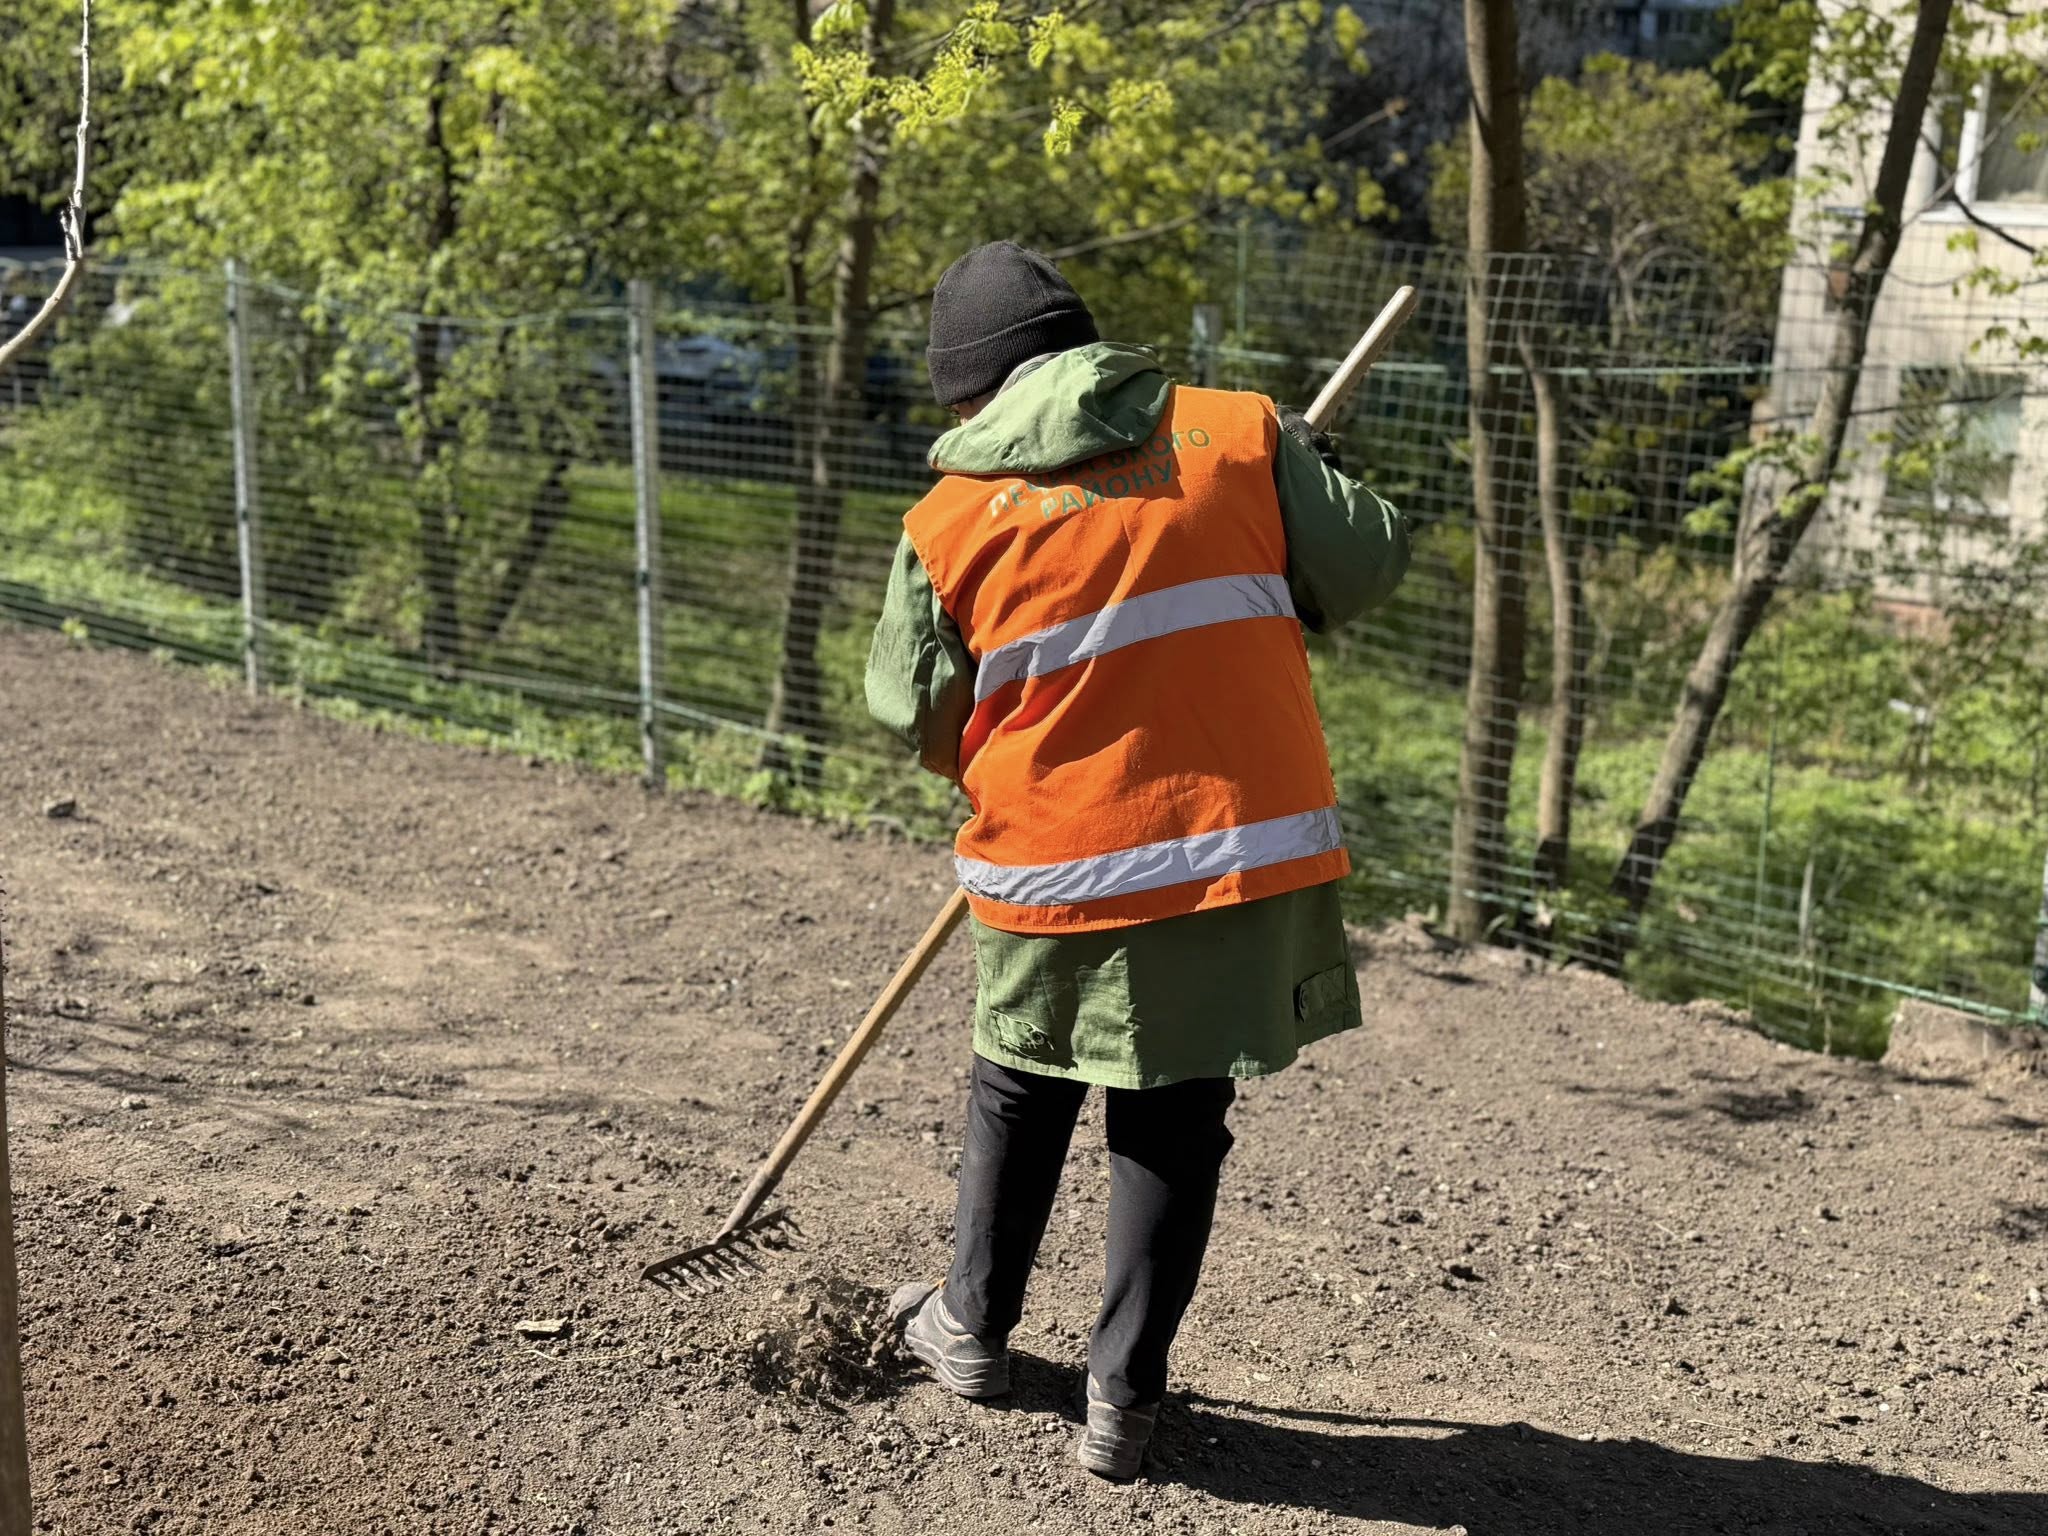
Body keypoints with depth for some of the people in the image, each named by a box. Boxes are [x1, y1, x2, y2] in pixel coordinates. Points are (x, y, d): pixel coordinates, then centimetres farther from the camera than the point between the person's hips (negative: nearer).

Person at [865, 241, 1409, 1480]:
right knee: (1177, 1122, 13)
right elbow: (1370, 562, 2)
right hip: (1249, 846, 0)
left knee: (1022, 1095, 24)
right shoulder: (1244, 434, -1)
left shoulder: (950, 518, -1)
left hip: (1058, 868, 0)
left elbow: (917, 716, 5)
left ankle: (975, 1327, 40)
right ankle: (1124, 1398, 20)